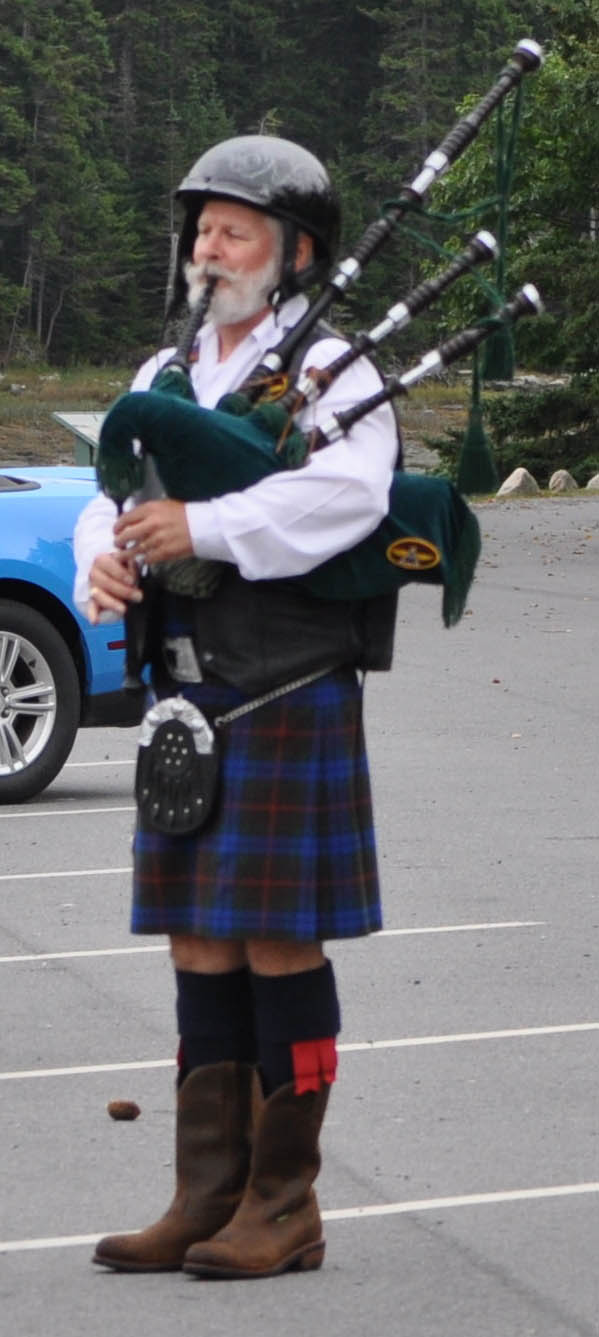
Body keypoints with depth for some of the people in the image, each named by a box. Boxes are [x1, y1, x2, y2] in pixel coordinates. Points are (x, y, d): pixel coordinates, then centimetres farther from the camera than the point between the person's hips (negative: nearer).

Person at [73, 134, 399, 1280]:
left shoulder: (331, 370, -5)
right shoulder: (165, 374, 17)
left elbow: (347, 494, -22)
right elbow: (114, 500, 11)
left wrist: (203, 528, -27)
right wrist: (104, 561, -11)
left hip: (289, 699, -7)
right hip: (186, 699, 7)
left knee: (279, 944, -3)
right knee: (199, 947, 9)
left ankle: (284, 1207, 5)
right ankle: (208, 1201, 16)